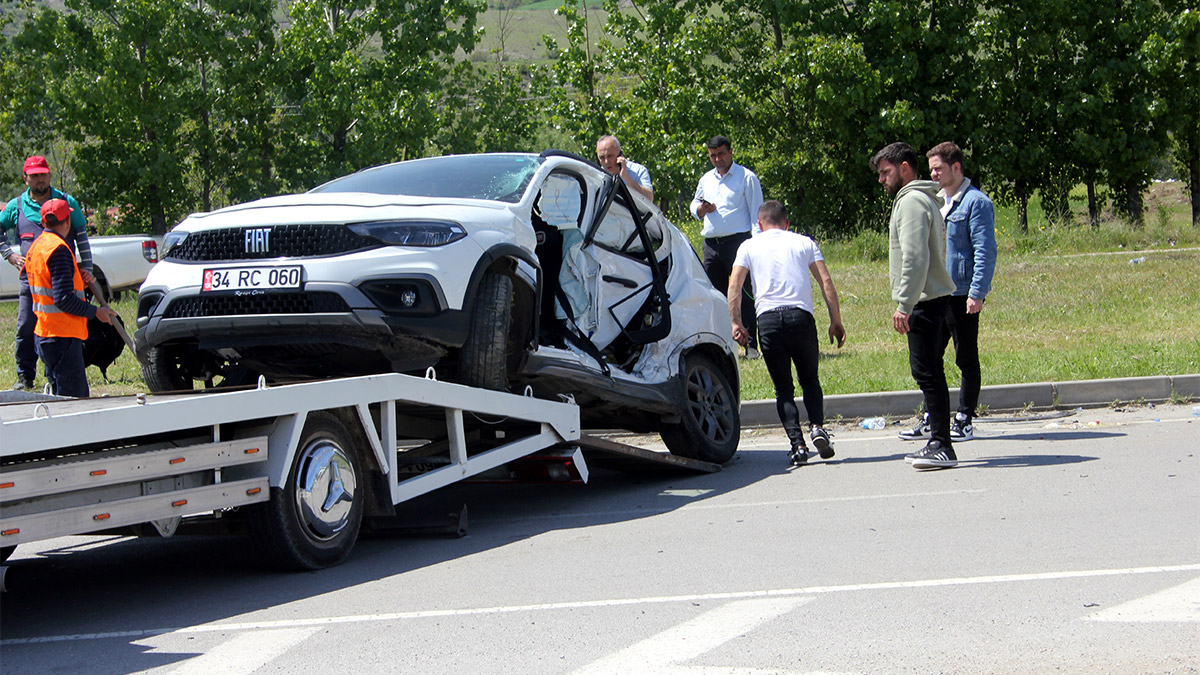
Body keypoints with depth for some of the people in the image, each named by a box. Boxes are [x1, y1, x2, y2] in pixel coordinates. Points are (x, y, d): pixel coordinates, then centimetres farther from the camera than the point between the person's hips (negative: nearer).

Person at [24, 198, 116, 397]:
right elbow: (63, 299, -20)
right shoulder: (58, 249, -15)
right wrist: (95, 312, -10)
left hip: (44, 333, 10)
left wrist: (79, 280, 21)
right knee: (72, 396, -9)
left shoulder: (37, 246, 14)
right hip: (61, 336, -10)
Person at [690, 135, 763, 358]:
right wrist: (701, 209, 4)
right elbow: (694, 205, 29)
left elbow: (756, 212, -2)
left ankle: (751, 345, -7)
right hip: (711, 244, 6)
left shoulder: (746, 177, 1)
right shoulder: (706, 179, 19)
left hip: (738, 240, -6)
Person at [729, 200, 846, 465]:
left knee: (783, 388, 7)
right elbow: (826, 283, 8)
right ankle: (817, 426, -7)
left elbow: (734, 285, 3)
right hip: (801, 315, 0)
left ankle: (797, 443, -6)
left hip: (768, 318, 0)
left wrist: (736, 323, 4)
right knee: (809, 379, 17)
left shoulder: (749, 246, 16)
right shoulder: (804, 242, 17)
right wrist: (836, 322, 9)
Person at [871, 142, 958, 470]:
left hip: (924, 302, -11)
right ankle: (937, 442, 16)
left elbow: (916, 257, -21)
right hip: (934, 298, 11)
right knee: (930, 372, 12)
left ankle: (941, 446, -13)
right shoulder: (926, 199, 21)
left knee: (927, 372, -11)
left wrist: (905, 305, -23)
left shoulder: (911, 201, -12)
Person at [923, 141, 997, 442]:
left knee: (966, 358, 1)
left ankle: (964, 420, 8)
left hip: (962, 294, -7)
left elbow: (985, 251, -13)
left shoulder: (976, 202, -9)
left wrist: (977, 293, -19)